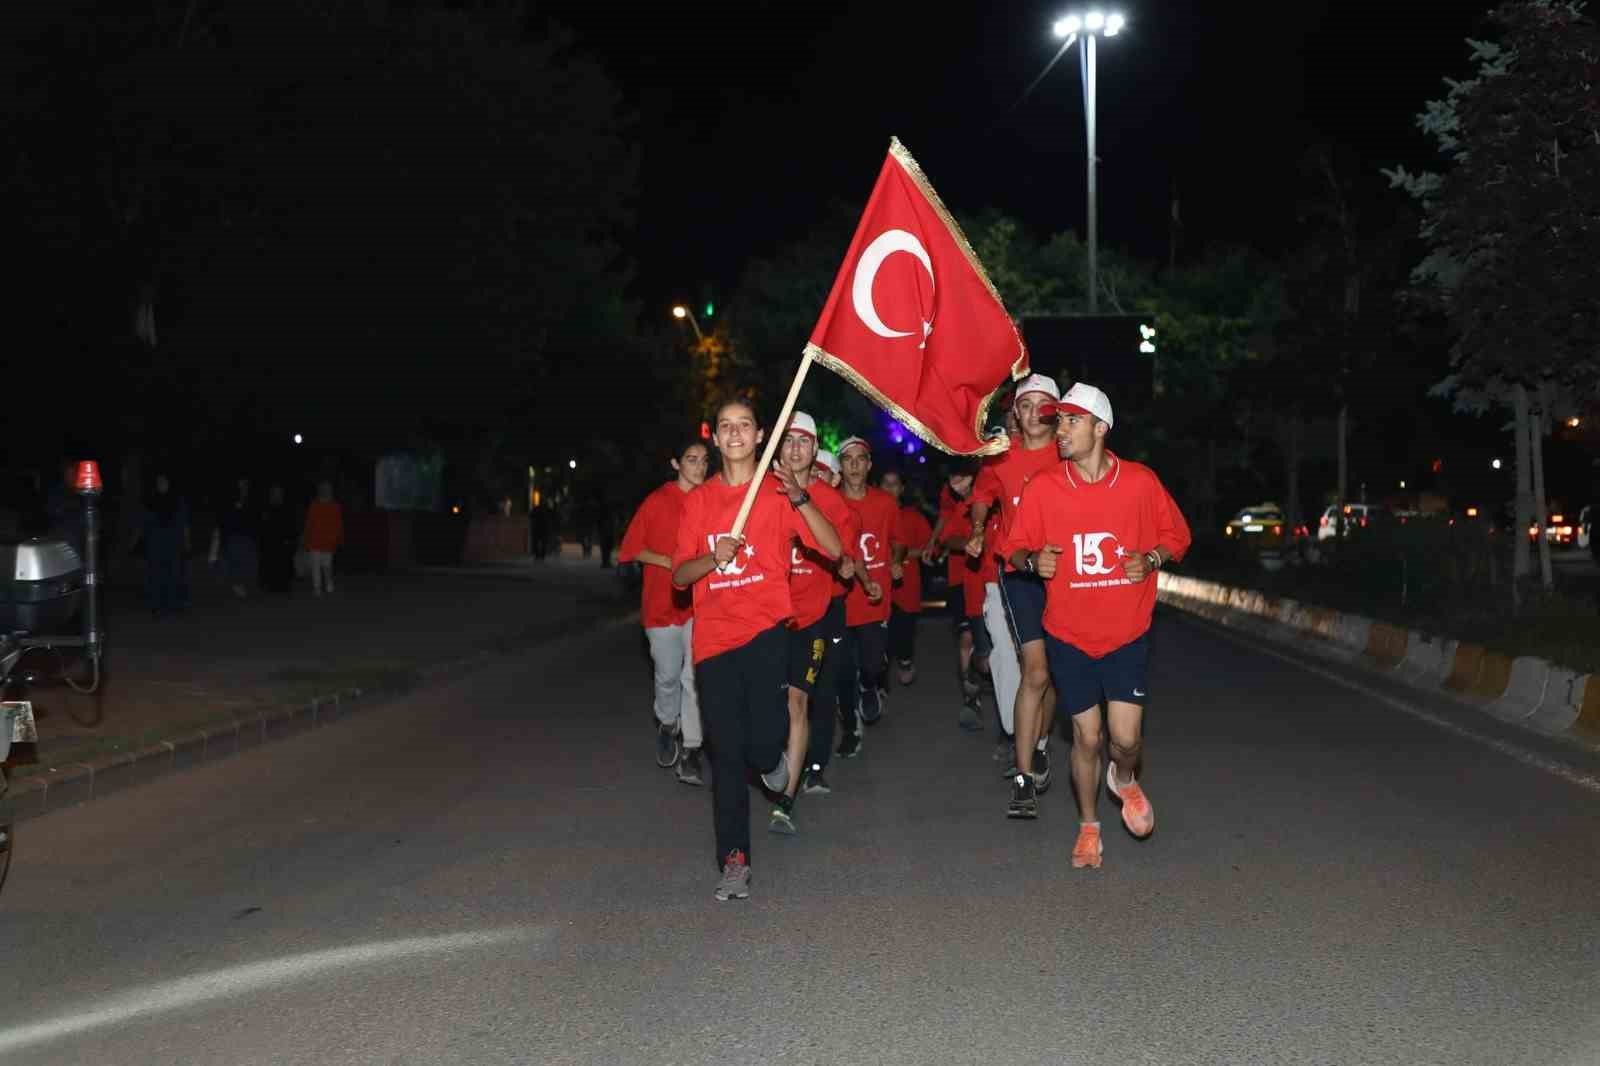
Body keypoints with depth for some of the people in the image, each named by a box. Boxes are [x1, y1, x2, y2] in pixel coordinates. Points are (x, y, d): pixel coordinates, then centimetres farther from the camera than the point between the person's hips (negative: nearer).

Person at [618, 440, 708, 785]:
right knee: (668, 675, 6)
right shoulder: (657, 501, -3)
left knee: (694, 677, -4)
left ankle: (690, 750, 1)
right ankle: (667, 724, 35)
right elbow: (633, 549, 0)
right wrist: (669, 562, -13)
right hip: (663, 601, -1)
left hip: (700, 602, 1)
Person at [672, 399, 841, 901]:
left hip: (765, 632, -2)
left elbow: (834, 548, -5)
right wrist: (714, 556, -13)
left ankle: (771, 757, 23)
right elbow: (679, 575, 8)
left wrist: (798, 497, -19)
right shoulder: (698, 500, 12)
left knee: (763, 747, -14)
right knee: (726, 754, 0)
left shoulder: (779, 492, 5)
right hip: (714, 637, 2)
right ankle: (734, 861, 8)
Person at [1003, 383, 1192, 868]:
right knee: (1086, 736, 6)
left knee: (1126, 736, -6)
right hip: (1068, 633, 0)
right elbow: (1015, 548, 3)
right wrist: (1033, 560, -19)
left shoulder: (1141, 481, -7)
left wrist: (1152, 559, -13)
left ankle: (1124, 779, 32)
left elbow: (1176, 534, 6)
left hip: (1127, 632, 0)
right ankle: (1088, 828, 28)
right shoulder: (1042, 487, -7)